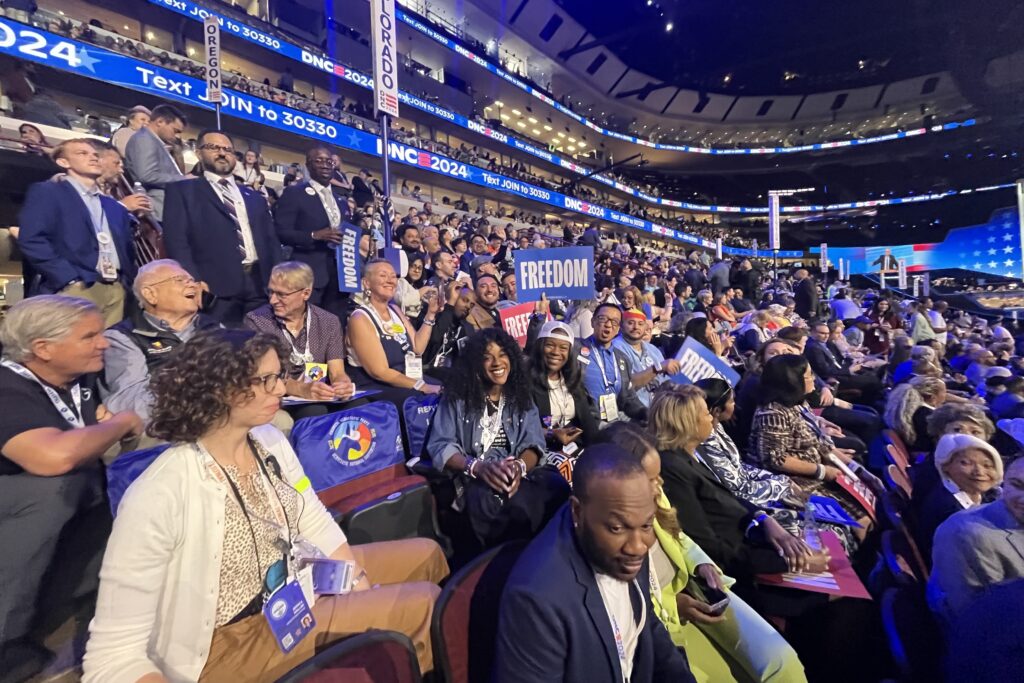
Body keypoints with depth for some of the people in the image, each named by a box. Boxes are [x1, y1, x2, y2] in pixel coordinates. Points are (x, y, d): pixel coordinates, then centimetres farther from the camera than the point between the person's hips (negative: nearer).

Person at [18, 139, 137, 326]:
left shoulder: (115, 207, 26)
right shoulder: (46, 192, 8)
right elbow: (31, 240, -5)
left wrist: (127, 283, 7)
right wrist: (70, 280, -14)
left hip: (116, 291, 5)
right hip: (76, 289, -5)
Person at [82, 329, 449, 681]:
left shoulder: (270, 441, -7)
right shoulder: (158, 498, -29)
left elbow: (320, 528, 1)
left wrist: (365, 597, -5)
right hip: (231, 639, -7)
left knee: (424, 554, 11)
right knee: (421, 605, -16)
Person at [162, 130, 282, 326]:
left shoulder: (255, 197, 25)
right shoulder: (183, 190, 12)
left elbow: (271, 241, 18)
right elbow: (176, 239, 0)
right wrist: (193, 280, -14)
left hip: (260, 285, 4)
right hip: (216, 286, -4)